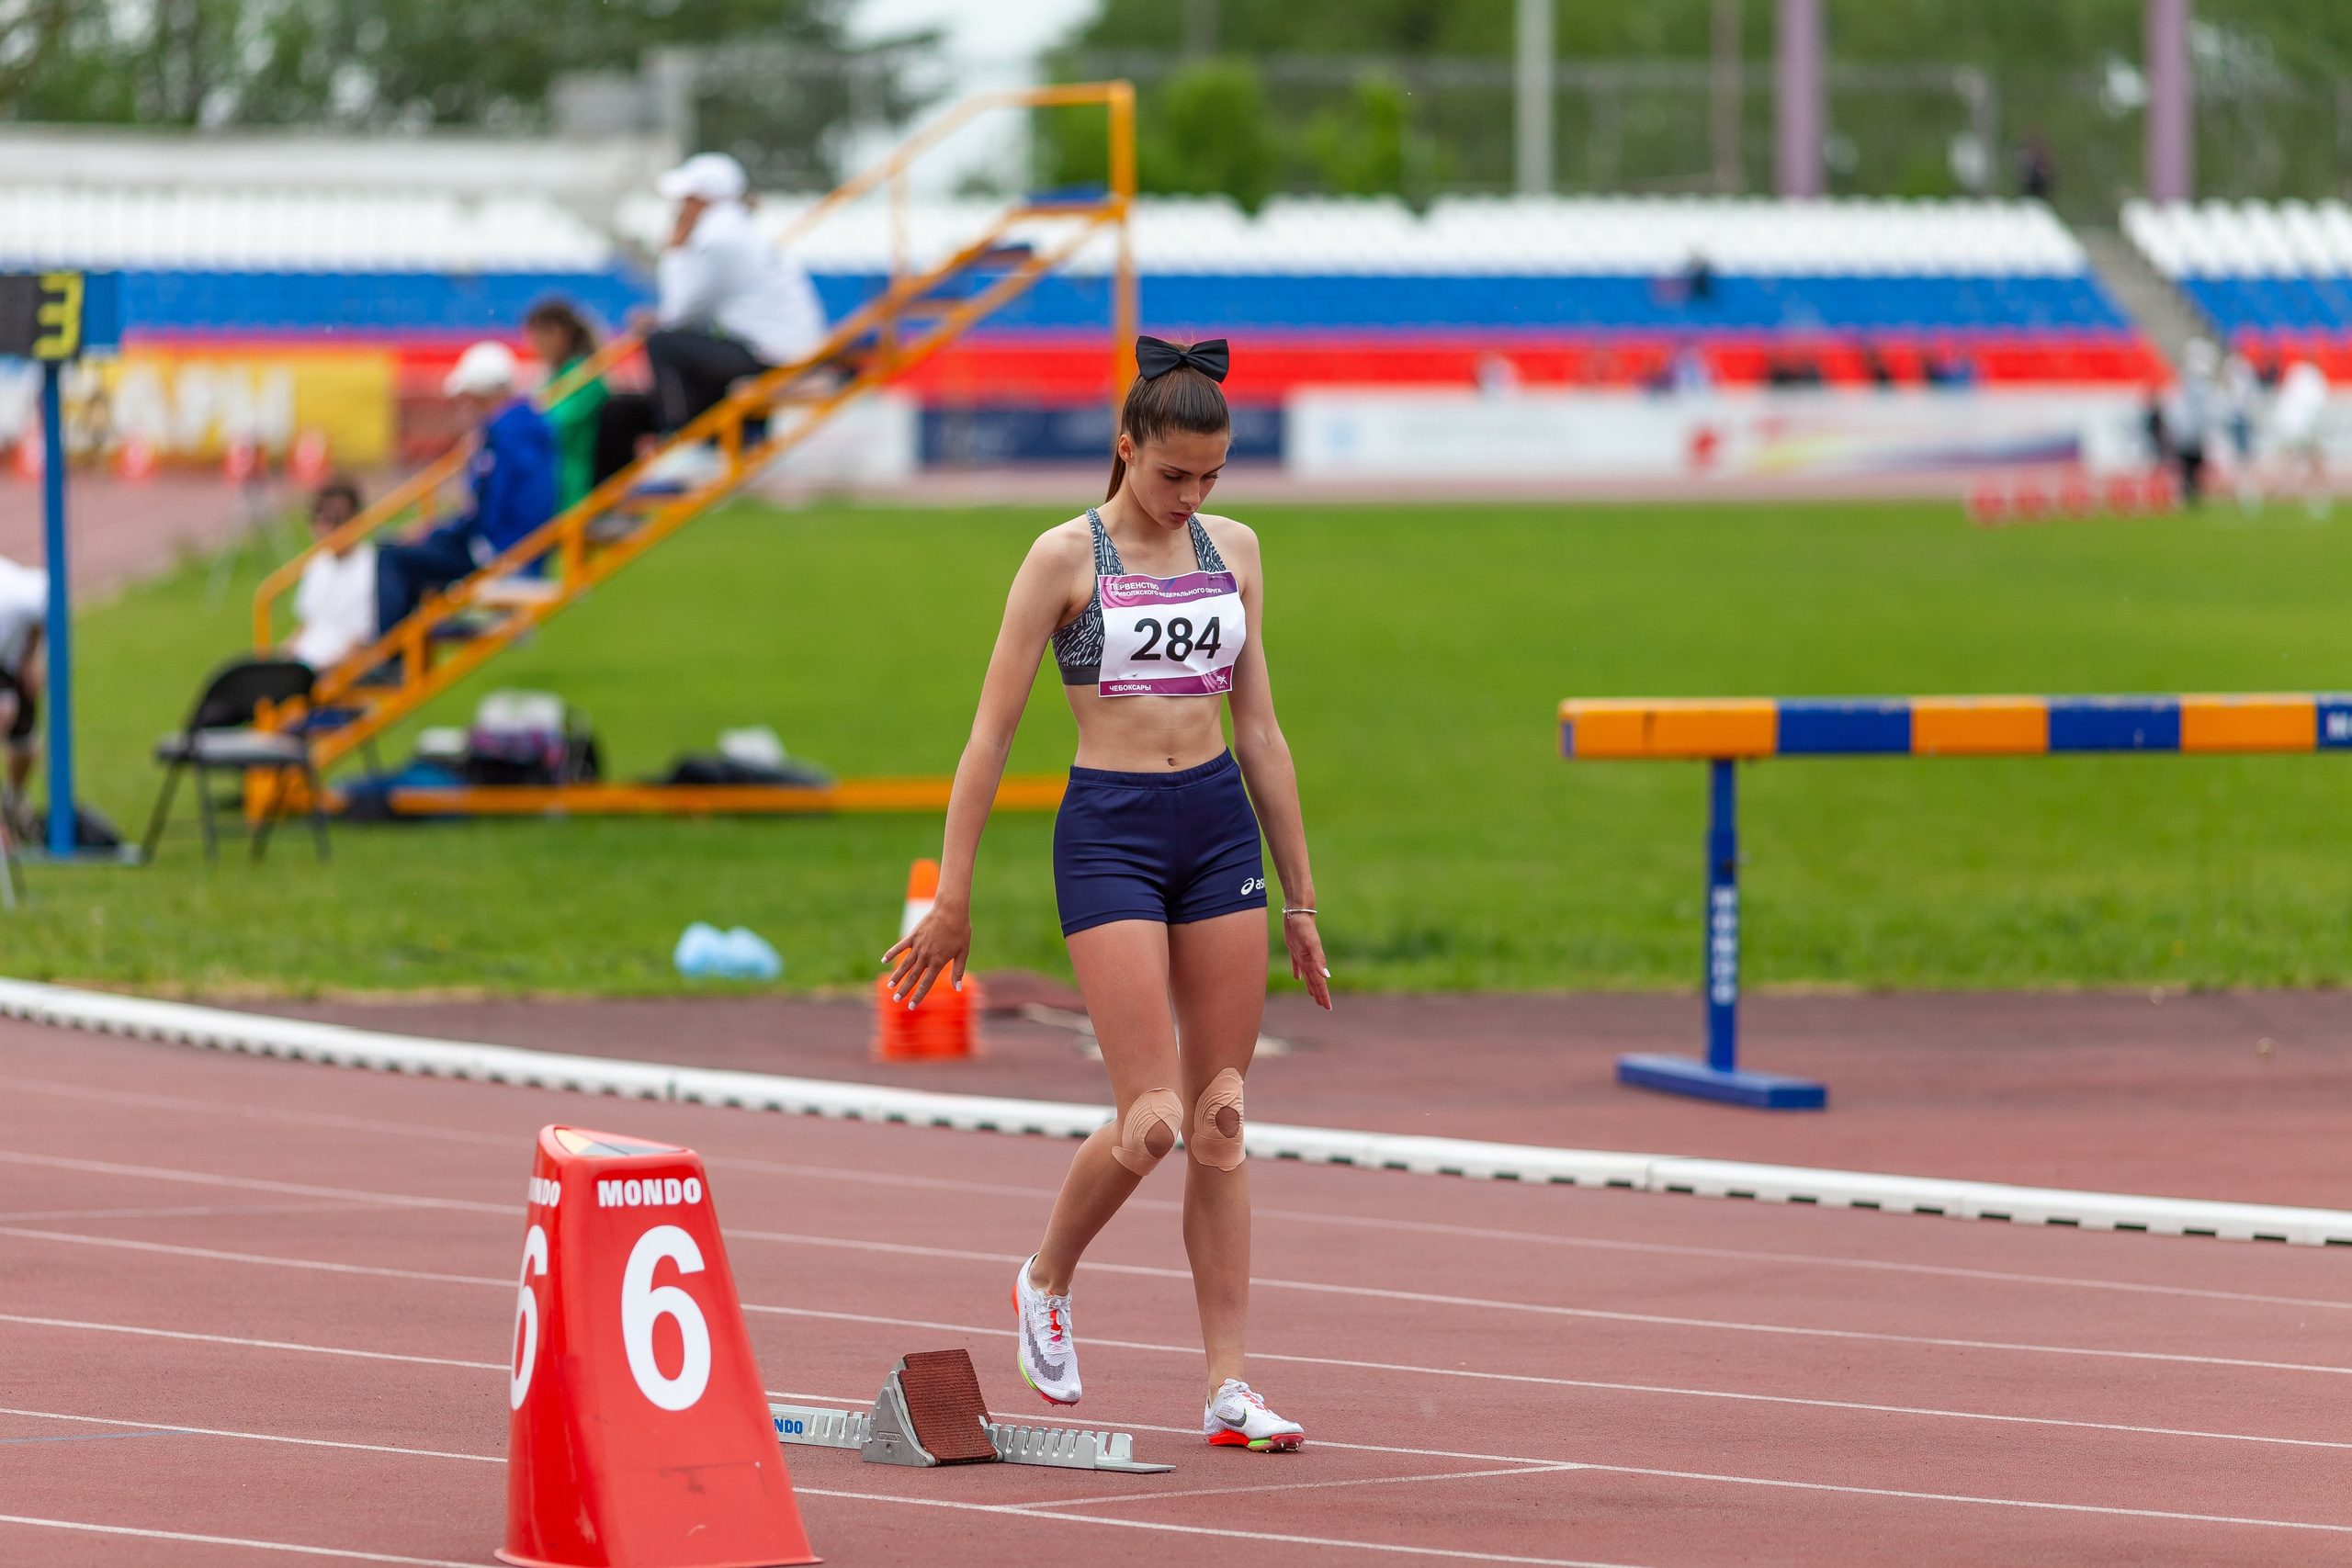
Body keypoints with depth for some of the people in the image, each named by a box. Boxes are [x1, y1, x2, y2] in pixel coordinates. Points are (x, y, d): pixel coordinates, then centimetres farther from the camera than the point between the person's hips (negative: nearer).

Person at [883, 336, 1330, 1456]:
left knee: (1221, 1119, 2)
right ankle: (1045, 1283, 18)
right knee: (1152, 1120, -11)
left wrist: (1300, 897, 15)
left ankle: (1229, 1388, 3)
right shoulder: (1067, 557, -4)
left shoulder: (1233, 552, 9)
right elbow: (992, 731, -4)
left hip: (1219, 826, 5)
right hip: (1109, 830, -4)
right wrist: (951, 897, -7)